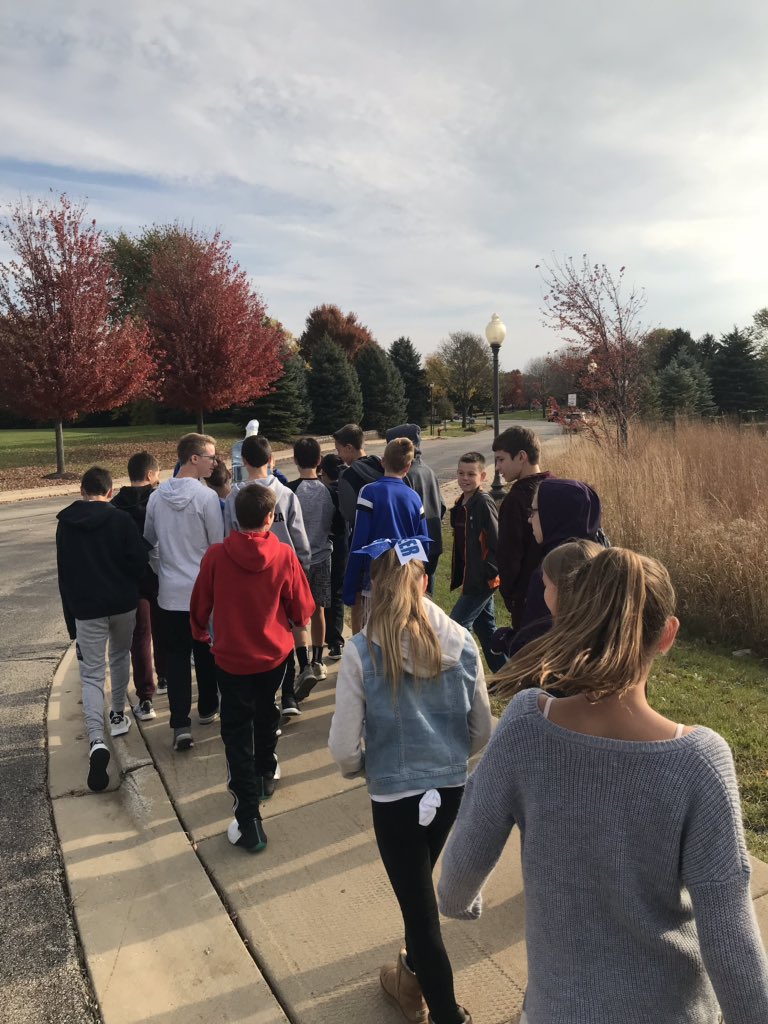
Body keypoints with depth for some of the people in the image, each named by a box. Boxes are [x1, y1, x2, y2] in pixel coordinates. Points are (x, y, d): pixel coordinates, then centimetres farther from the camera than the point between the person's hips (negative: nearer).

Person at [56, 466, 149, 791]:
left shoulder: (66, 524, 1)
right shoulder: (121, 519, -7)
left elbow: (64, 573, 6)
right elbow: (140, 560, -11)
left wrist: (71, 617, 13)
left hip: (85, 608, 0)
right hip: (123, 603, 0)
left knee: (91, 674, 0)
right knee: (120, 657, 24)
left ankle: (97, 742, -17)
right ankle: (118, 715, 38)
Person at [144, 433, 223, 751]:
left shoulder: (156, 496, 2)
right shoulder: (206, 496, -15)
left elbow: (148, 540, 14)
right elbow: (218, 546, -10)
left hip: (169, 592, 3)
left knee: (176, 656, 7)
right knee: (206, 653, 15)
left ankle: (181, 724, 2)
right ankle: (207, 709, 31)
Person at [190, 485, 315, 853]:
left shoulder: (215, 556, -16)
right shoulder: (284, 555, -16)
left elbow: (199, 606, -2)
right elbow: (302, 610, -8)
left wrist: (200, 633, 19)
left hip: (231, 658, -1)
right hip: (275, 654, 2)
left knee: (237, 736, 7)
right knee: (266, 716, 27)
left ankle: (249, 822, 4)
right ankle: (265, 776, 47)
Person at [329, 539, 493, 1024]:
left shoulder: (362, 651, -20)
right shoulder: (462, 641, -10)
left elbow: (344, 748, -15)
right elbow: (482, 731, 1)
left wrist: (363, 767, 7)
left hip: (395, 797, -5)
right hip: (452, 789, 5)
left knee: (419, 903, 15)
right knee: (419, 886, 30)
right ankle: (413, 976, 53)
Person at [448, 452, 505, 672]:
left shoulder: (484, 503, -17)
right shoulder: (461, 504, 9)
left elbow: (497, 542, -19)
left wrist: (489, 573, -17)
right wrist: (459, 575, 14)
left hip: (482, 580, -9)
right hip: (471, 578, 9)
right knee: (485, 627, 17)